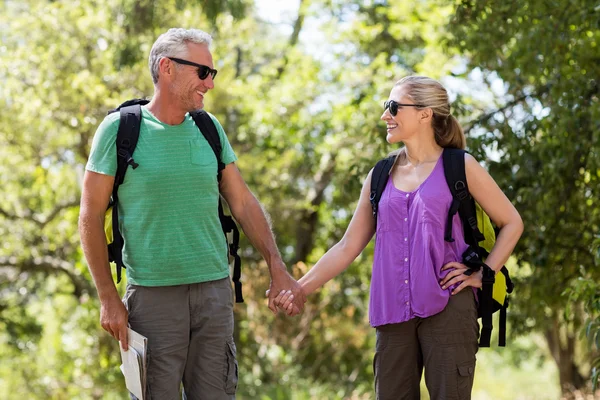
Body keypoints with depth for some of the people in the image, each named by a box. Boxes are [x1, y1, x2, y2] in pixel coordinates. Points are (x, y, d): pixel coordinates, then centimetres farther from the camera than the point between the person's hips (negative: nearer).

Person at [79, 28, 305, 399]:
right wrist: (109, 299, -7)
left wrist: (278, 270, 3)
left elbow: (243, 202, 12)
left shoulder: (209, 129, 9)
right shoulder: (120, 129, -4)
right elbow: (91, 218, -3)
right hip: (152, 293, -4)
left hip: (214, 289, 4)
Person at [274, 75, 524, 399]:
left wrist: (483, 275, -3)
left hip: (447, 308, -4)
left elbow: (511, 223, 7)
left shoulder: (459, 168, 2)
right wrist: (301, 287, 2)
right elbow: (348, 247, 12)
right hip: (393, 313, 4)